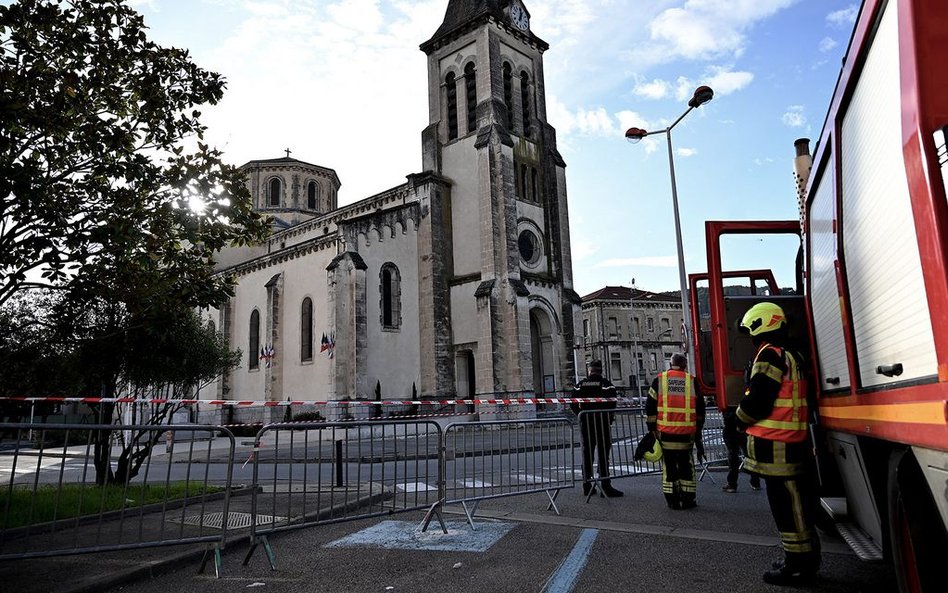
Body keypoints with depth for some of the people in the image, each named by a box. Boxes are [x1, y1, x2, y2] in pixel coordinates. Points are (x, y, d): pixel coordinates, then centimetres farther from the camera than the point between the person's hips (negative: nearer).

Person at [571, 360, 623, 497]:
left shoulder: (580, 385, 5)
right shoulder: (605, 384, -7)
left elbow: (573, 404, 3)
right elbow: (611, 403, -15)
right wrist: (610, 417, -1)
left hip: (586, 424, 4)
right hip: (602, 423, -4)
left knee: (587, 454, 11)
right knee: (603, 454, -1)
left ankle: (587, 486, 18)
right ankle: (605, 486, -3)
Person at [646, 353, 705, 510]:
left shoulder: (659, 380, 2)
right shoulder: (692, 381, 5)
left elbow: (650, 407, 2)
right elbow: (700, 410, 11)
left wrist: (652, 429, 10)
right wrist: (698, 432, 21)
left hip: (665, 432, -1)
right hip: (687, 433, 1)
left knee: (669, 466, 8)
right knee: (686, 466, 13)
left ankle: (673, 501, 11)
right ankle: (688, 500, 17)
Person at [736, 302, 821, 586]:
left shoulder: (769, 355, -15)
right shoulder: (791, 356, 17)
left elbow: (756, 400, -20)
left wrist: (739, 422, -3)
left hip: (775, 446, -10)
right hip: (795, 442, 10)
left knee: (786, 506, -3)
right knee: (796, 504, 17)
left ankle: (797, 565, 5)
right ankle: (806, 560, 28)